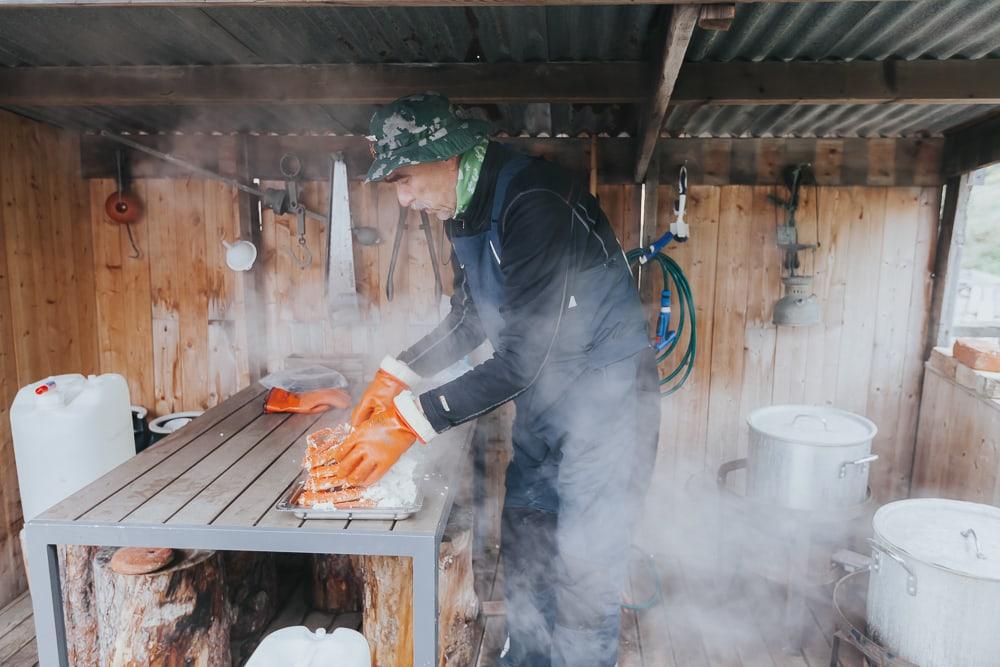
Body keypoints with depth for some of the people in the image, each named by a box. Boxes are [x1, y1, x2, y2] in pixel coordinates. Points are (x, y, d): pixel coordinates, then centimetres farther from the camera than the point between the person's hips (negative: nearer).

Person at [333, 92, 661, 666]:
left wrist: (411, 421, -27)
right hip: (545, 401, 9)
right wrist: (396, 377, 3)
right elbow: (470, 322, 13)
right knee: (525, 555, 18)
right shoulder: (467, 210, 3)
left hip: (606, 401, -8)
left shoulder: (534, 203, -26)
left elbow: (525, 357, -29)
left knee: (585, 576, 0)